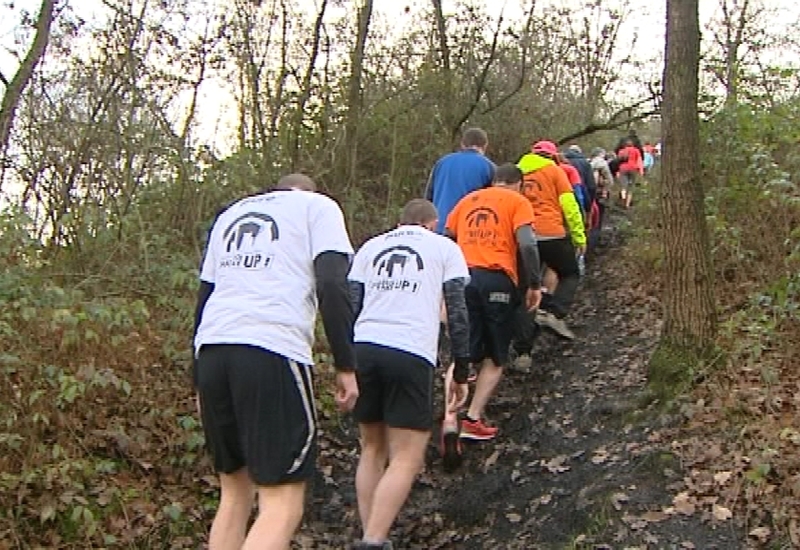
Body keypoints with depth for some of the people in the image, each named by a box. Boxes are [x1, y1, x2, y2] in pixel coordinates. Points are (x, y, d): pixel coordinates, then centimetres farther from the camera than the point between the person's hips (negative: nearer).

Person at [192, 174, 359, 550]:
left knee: (235, 493, 17)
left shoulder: (229, 215, 30)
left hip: (211, 350, 6)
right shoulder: (317, 205, 14)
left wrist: (200, 382, 27)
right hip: (272, 352, -6)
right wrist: (346, 366, -1)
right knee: (282, 505, -5)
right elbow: (331, 285, -2)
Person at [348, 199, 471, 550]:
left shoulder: (370, 247, 23)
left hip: (363, 349, 4)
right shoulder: (444, 247, 16)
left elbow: (351, 306, 16)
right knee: (407, 460, -1)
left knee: (372, 449, 16)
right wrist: (461, 373, 12)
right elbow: (457, 312, 8)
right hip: (411, 355, -4)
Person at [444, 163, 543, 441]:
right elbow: (527, 244, -7)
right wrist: (534, 285, -1)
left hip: (462, 278, 3)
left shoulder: (468, 199, 21)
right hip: (497, 281, -3)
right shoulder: (518, 201, 8)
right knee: (495, 358, 12)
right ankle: (473, 420, 4)